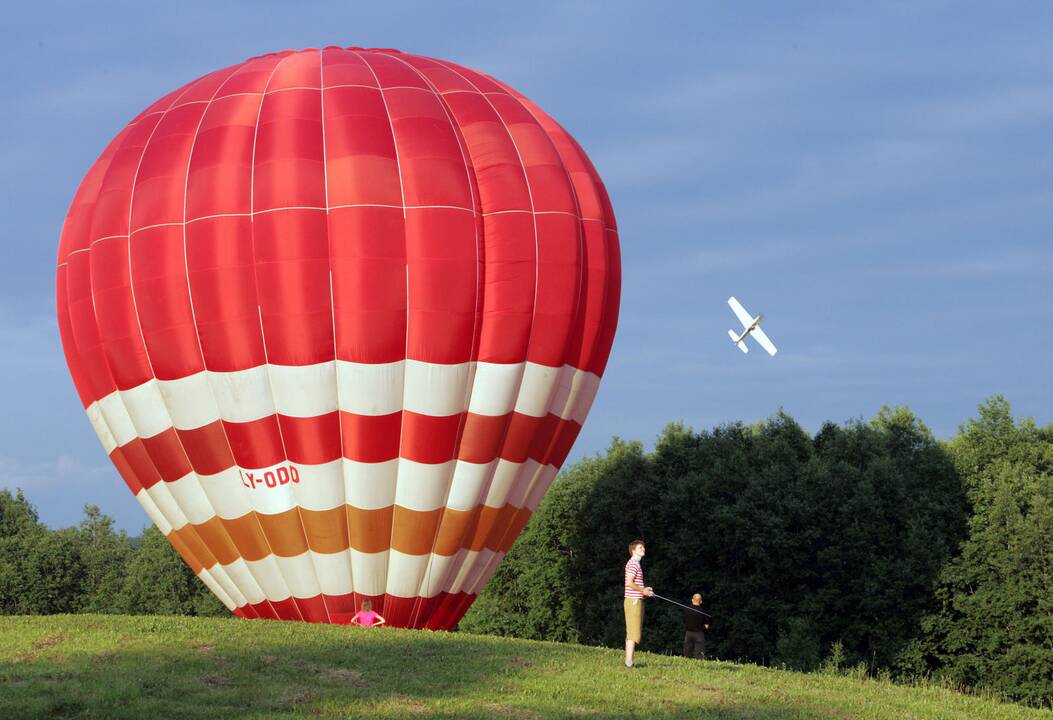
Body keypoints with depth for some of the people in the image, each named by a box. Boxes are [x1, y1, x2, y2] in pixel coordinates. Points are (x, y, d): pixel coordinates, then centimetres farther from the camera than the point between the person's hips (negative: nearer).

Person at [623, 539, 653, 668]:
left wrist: (645, 590, 12)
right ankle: (629, 662, -14)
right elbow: (629, 583, -23)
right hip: (633, 601, -10)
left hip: (636, 601, 10)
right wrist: (643, 590, -12)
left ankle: (628, 661, 14)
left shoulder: (636, 564, 19)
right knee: (633, 633, -12)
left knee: (631, 633, 11)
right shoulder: (633, 564, -13)